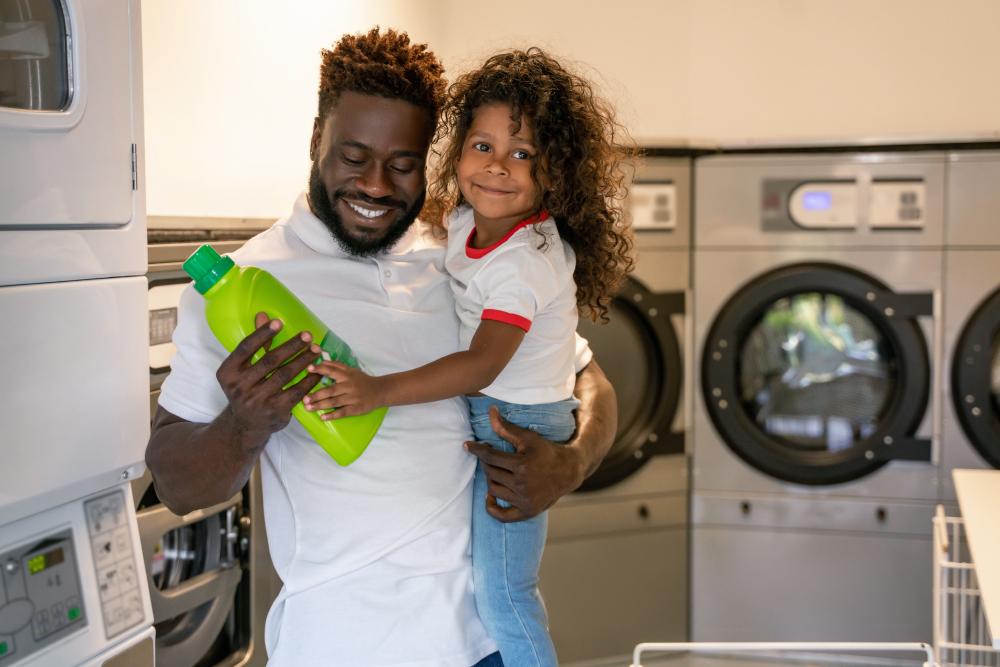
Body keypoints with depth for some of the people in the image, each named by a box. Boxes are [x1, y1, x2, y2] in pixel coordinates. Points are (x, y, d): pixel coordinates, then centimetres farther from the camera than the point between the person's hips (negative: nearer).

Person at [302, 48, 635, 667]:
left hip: (519, 427, -9)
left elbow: (483, 364, -35)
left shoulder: (527, 261, -28)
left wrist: (379, 391, -42)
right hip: (475, 414, 9)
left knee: (501, 588, -4)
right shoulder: (465, 221, -1)